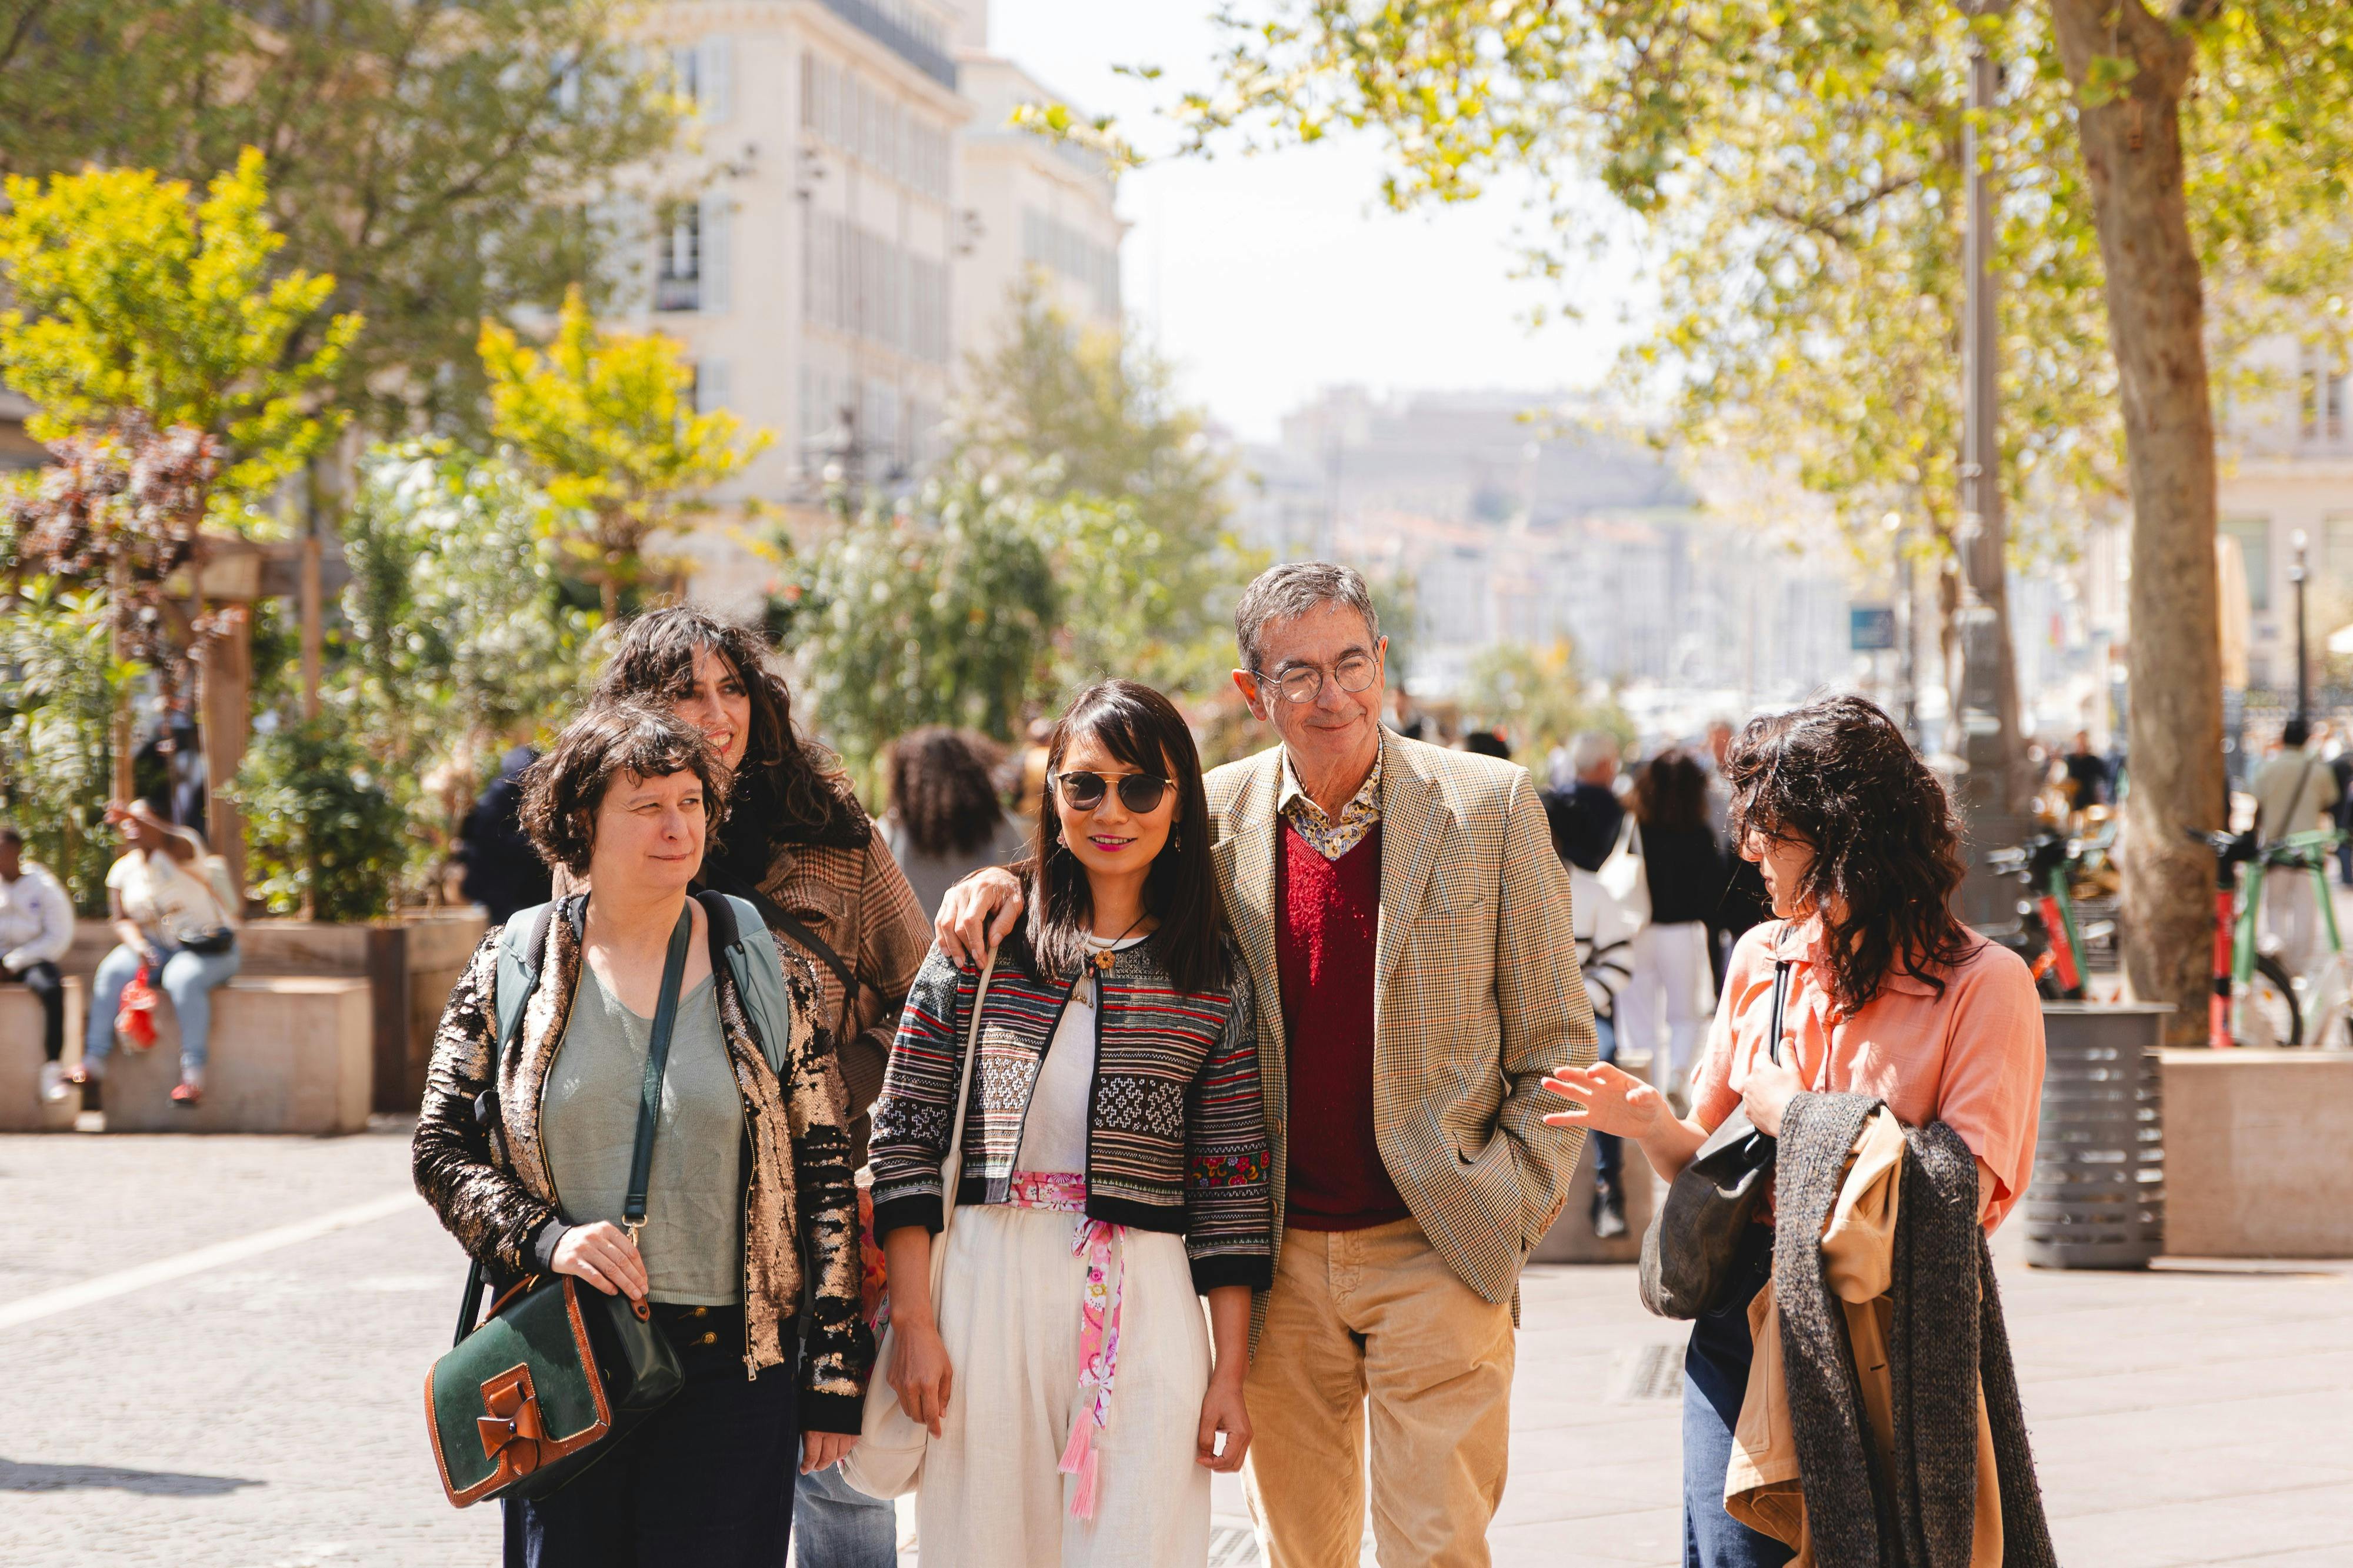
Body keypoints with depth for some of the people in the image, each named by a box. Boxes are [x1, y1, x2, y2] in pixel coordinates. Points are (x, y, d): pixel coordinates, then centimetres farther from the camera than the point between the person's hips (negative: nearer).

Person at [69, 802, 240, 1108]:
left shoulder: (183, 845, -10)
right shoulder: (122, 870, 7)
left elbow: (169, 842, -34)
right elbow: (123, 920, 3)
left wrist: (133, 818, -53)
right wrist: (138, 945, -20)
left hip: (210, 948, -5)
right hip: (156, 947, 5)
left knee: (182, 978, -35)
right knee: (111, 971, -21)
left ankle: (193, 1074, -35)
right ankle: (95, 1058, -23)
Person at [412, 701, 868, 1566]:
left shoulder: (767, 971, 4)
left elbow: (825, 1173, 3)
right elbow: (440, 1146, 6)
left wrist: (835, 1375, -1)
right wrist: (544, 1238, -13)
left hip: (730, 1371, 0)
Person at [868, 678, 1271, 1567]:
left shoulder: (1217, 975, 7)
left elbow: (1232, 1180, 7)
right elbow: (905, 1130, 3)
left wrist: (1230, 1371, 4)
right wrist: (912, 1318, -4)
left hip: (1145, 1303, 0)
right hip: (987, 1287, 0)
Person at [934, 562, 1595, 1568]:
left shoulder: (1489, 806, -2)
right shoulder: (1215, 817, 3)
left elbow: (1554, 1039, 2)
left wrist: (1516, 1209, -6)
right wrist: (1004, 885, -5)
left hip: (1434, 1254, -2)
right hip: (1281, 1261, 2)